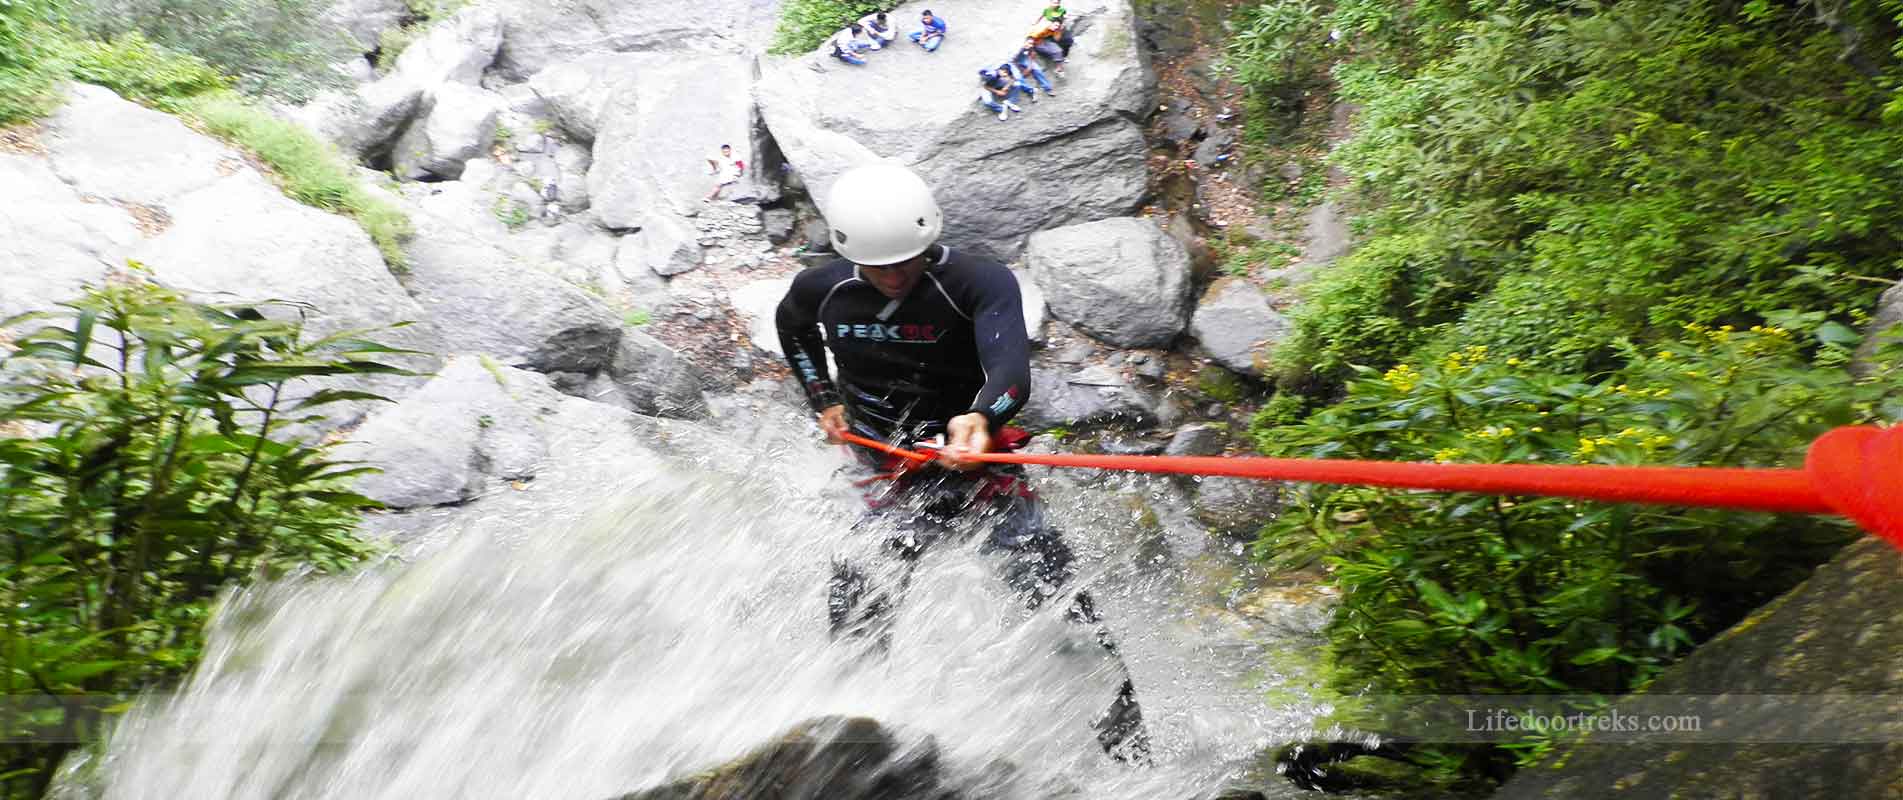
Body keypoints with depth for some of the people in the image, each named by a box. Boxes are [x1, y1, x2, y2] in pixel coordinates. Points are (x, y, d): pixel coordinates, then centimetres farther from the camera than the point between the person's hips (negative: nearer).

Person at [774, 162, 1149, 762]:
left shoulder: (979, 282, -20)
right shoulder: (823, 290, -5)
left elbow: (1010, 366, -38)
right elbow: (791, 327, 20)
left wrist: (980, 418, -60)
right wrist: (824, 400, 10)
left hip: (982, 466, -3)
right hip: (894, 482, 4)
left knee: (1057, 604, -13)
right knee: (851, 619, 2)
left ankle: (1127, 746, 4)